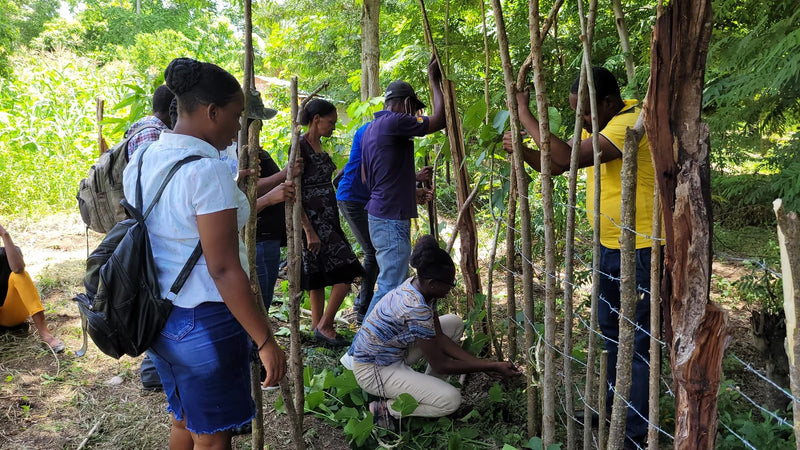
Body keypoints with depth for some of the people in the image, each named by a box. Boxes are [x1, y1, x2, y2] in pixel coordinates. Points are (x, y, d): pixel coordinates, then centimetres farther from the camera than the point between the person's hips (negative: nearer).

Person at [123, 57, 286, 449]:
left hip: (158, 315, 8)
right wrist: (265, 342, -20)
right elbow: (224, 270, -24)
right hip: (205, 322, -8)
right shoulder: (207, 170, -22)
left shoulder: (140, 161, 4)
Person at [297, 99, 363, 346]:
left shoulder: (317, 144, 13)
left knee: (320, 276, 12)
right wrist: (309, 231, -22)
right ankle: (324, 325, 1)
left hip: (327, 219, 9)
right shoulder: (300, 146, -15)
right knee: (346, 270, -10)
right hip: (313, 220, -9)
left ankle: (318, 326, 20)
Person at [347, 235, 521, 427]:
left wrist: (483, 363, -5)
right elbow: (440, 366, -22)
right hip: (373, 371, -9)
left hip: (394, 351, 9)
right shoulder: (415, 308, -32)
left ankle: (425, 387, 13)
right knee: (451, 400, -21)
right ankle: (385, 408, -3)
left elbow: (439, 338, 1)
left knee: (454, 323, 8)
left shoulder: (417, 286, -6)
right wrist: (492, 367, -15)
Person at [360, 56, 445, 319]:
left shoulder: (372, 128, 16)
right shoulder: (395, 122, -14)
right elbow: (440, 119, -14)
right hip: (392, 220, -11)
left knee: (394, 284, 19)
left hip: (379, 215, 11)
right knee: (390, 287, -6)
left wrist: (411, 193, 22)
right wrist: (434, 80, -1)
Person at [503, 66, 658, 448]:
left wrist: (526, 116, -26)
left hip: (640, 249, -9)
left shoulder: (631, 121, -24)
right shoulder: (596, 124, 6)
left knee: (637, 341, 0)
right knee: (609, 330, 21)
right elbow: (556, 165, 10)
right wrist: (520, 150, -7)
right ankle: (613, 404, 40)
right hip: (608, 245, 10)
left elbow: (571, 157, -34)